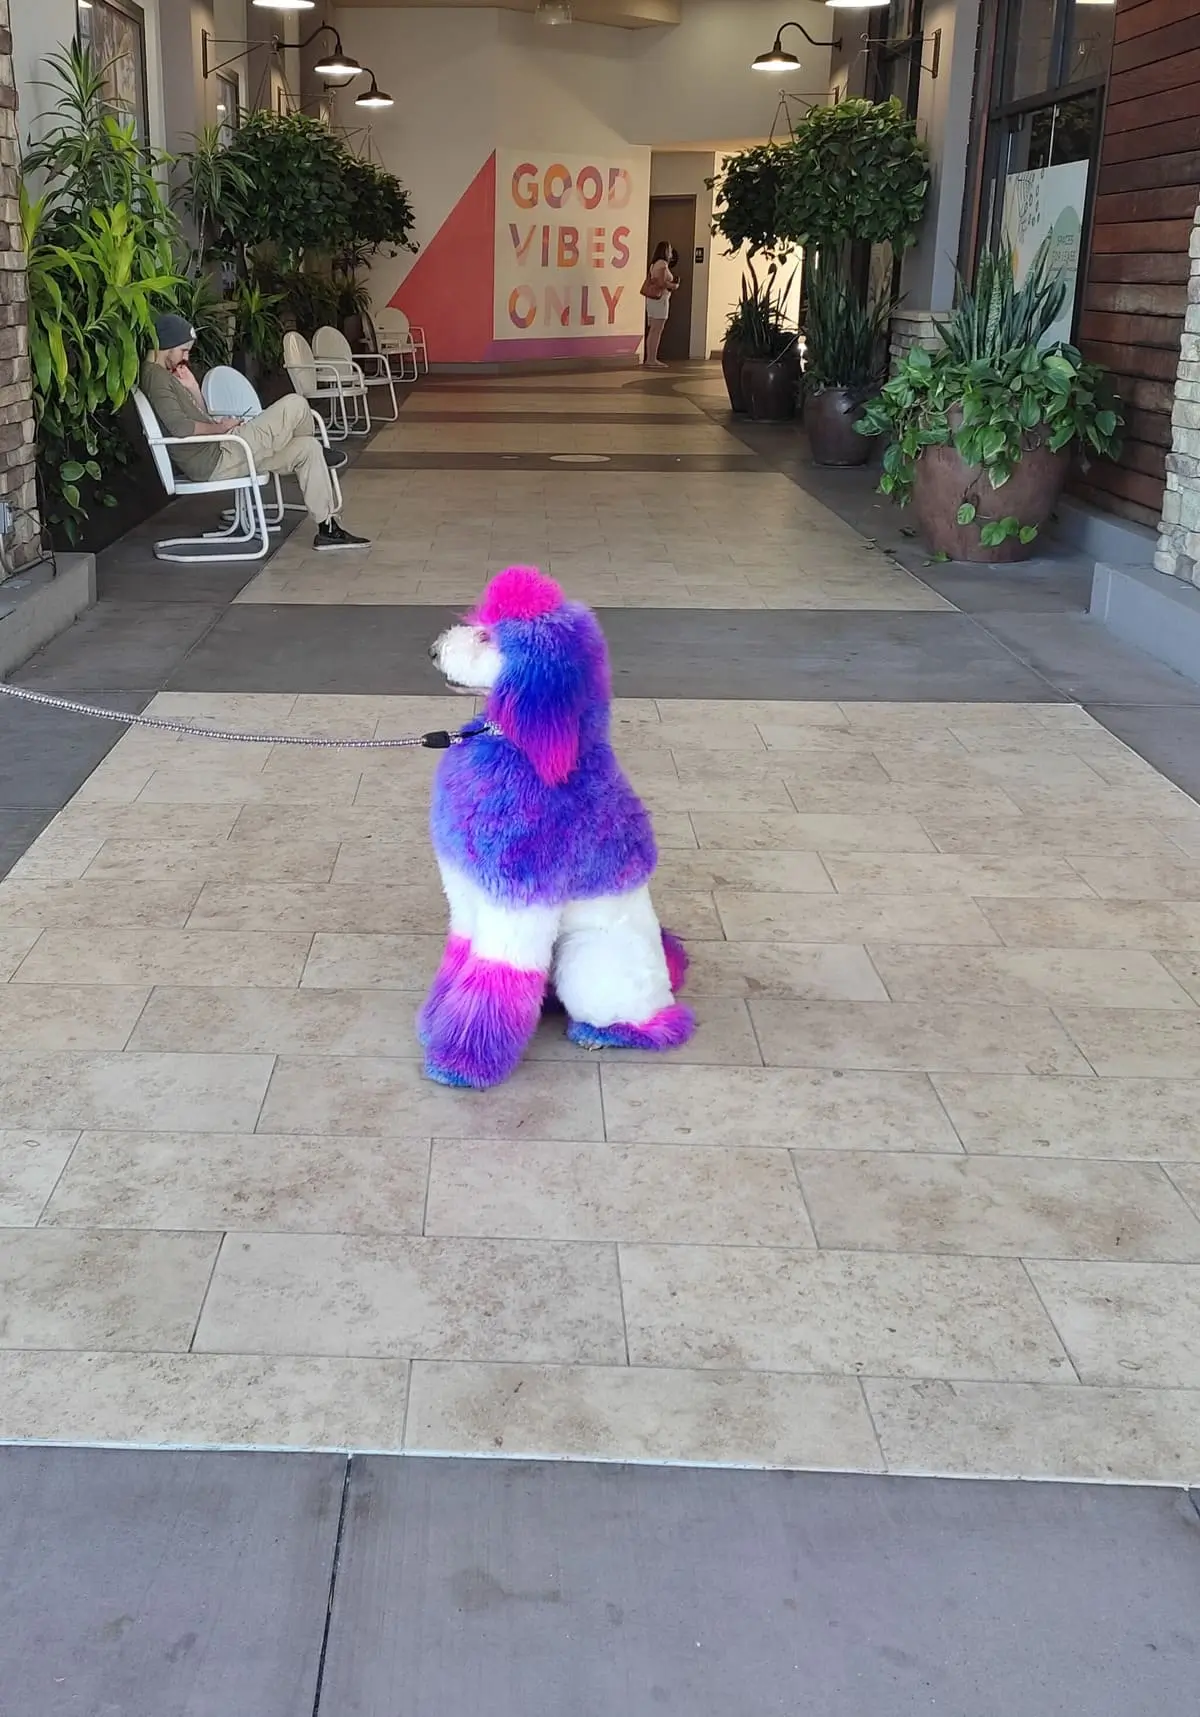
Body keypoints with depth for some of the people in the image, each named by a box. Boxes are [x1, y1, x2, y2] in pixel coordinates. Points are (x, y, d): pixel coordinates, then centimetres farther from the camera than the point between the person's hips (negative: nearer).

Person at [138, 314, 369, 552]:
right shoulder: (156, 376, -13)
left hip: (214, 455, 11)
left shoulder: (164, 375, 20)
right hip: (211, 463, -11)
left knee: (307, 449, 7)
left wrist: (192, 389, 3)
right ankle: (320, 452, 21)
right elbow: (180, 427, -24)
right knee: (294, 405, -13)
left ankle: (327, 529, 10)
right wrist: (221, 427, -10)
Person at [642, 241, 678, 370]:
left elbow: (648, 282, 17)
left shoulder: (654, 264, 15)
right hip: (660, 299, -9)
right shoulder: (663, 264, -12)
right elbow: (661, 283, -21)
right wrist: (674, 286, -5)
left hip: (651, 299, 9)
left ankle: (649, 359, 13)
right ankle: (652, 360, -10)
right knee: (657, 330, -8)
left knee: (652, 330, 11)